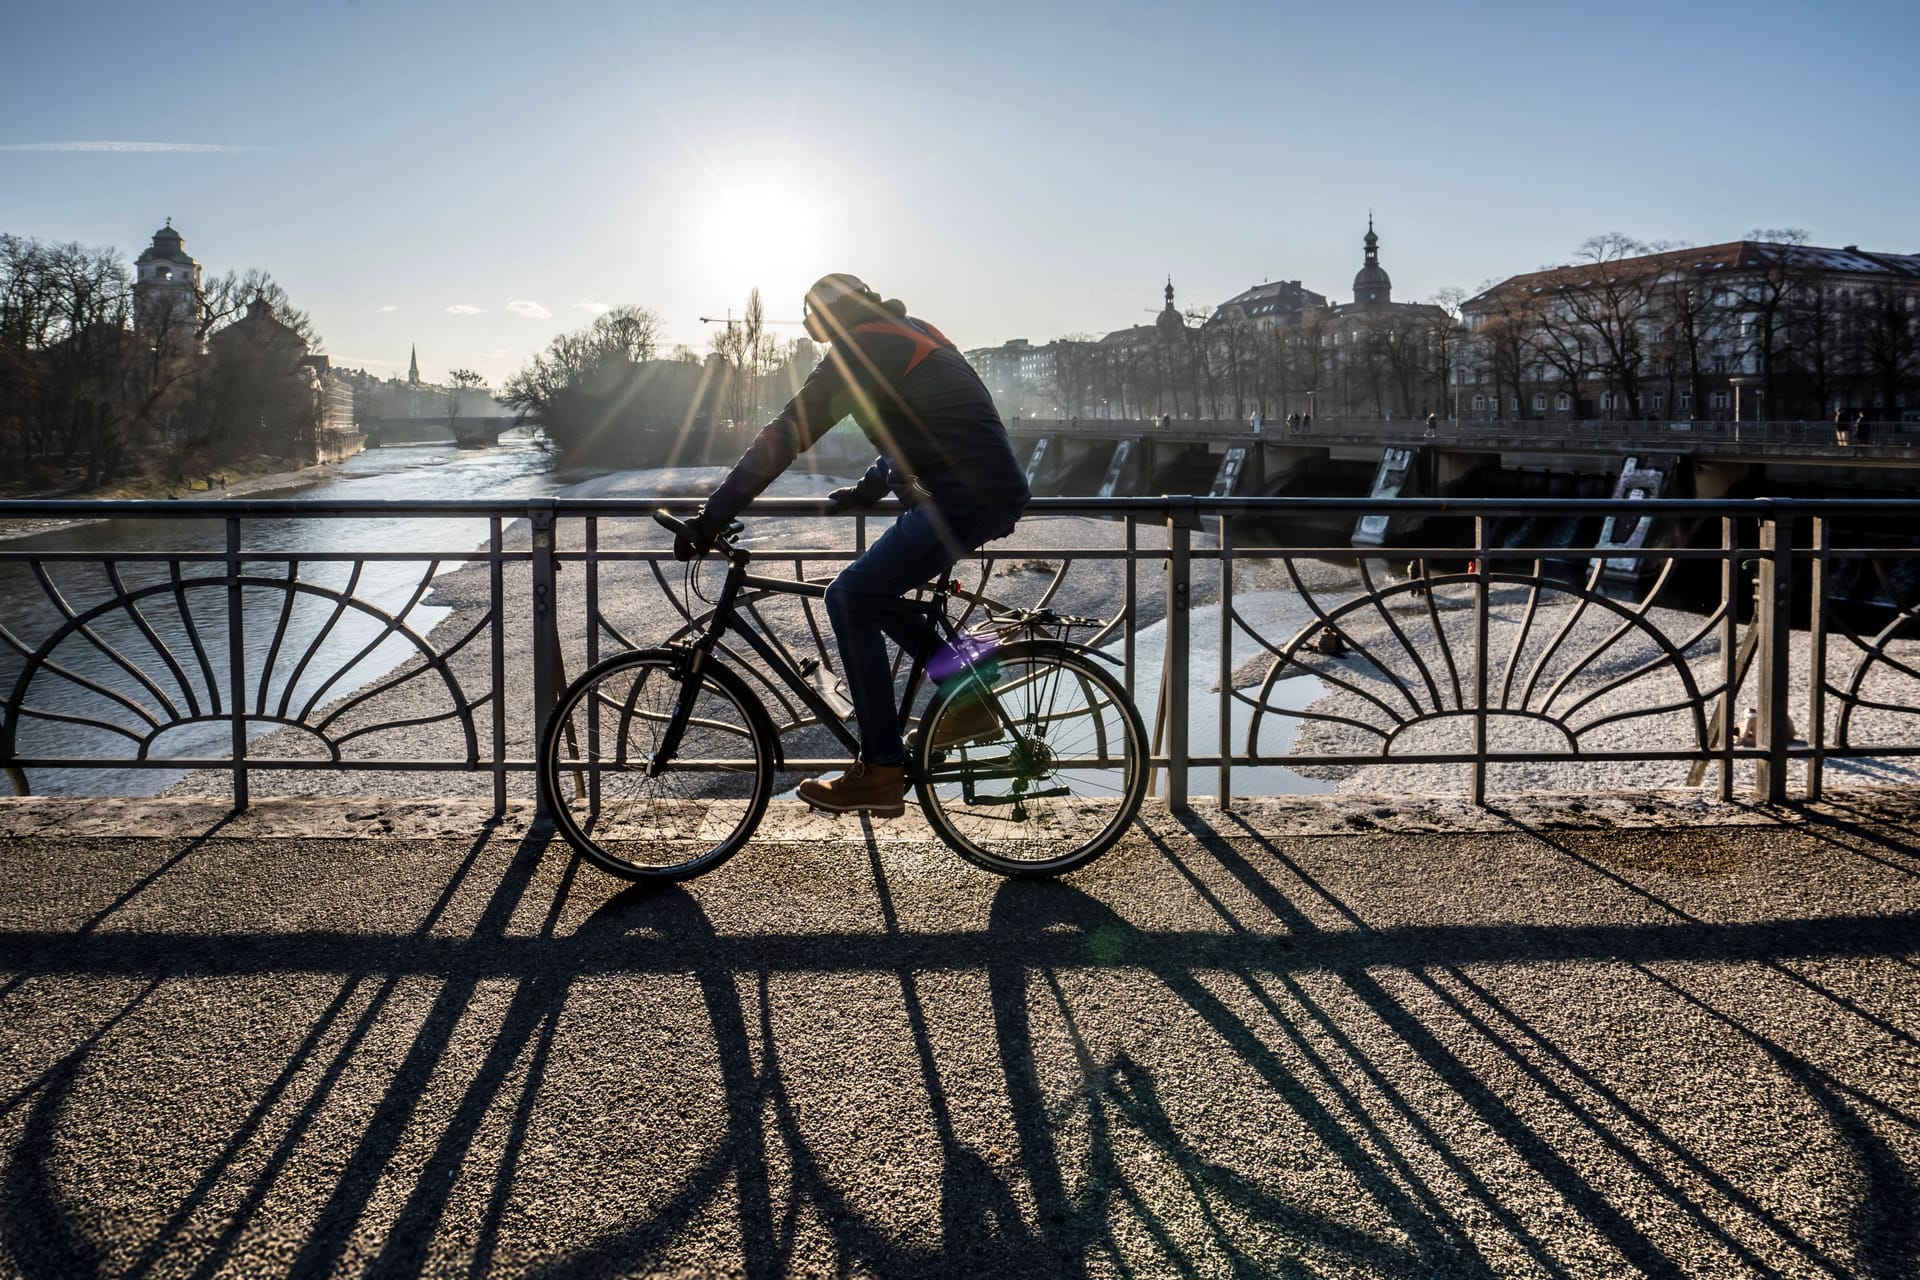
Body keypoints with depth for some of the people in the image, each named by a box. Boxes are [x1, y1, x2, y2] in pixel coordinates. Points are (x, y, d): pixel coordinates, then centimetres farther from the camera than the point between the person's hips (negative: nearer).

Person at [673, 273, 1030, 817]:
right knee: (869, 592, 18)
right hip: (998, 492, 10)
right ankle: (966, 692, 19)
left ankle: (881, 773, -9)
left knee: (851, 598, -9)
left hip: (965, 499, -10)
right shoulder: (912, 334, 22)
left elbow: (788, 433, -12)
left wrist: (713, 514, -12)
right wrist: (868, 489, 30)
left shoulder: (862, 348, -7)